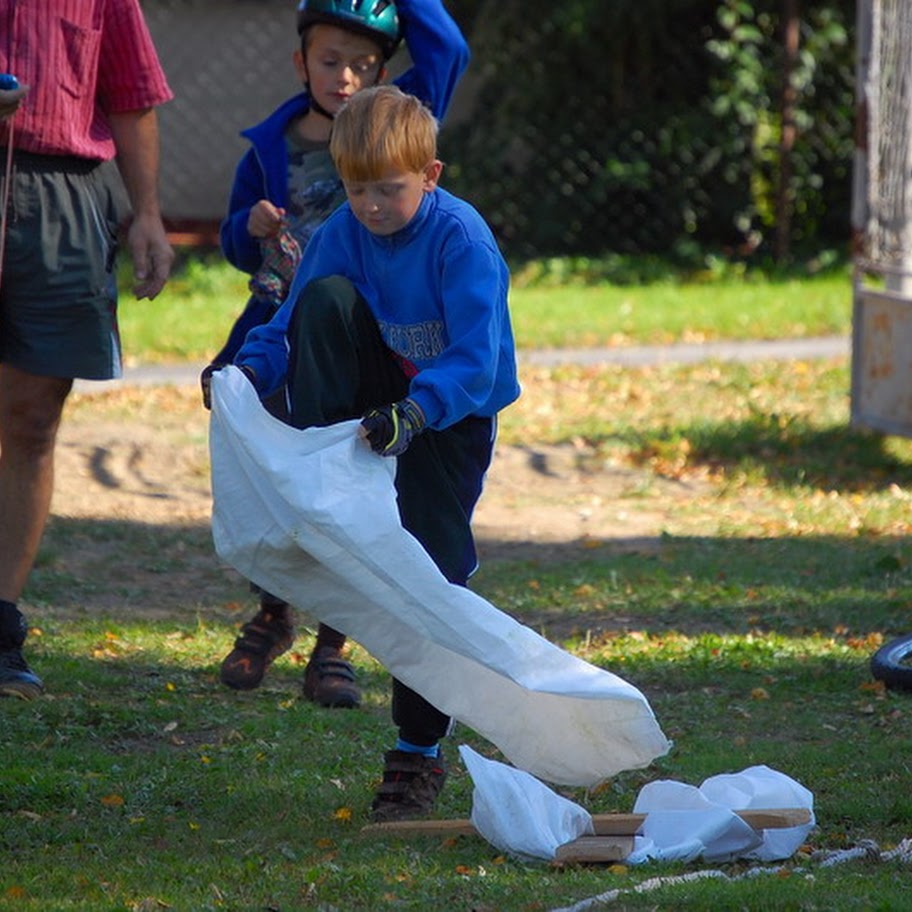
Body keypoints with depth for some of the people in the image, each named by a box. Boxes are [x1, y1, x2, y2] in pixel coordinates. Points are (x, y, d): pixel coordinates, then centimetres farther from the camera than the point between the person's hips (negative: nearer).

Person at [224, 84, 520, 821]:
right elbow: (292, 326, -3)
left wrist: (413, 414, -47)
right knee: (327, 294, -22)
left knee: (432, 568, -14)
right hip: (377, 393, 4)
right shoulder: (343, 234, -6)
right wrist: (250, 370, -25)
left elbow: (476, 363, -31)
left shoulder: (461, 241, -23)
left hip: (453, 413, -4)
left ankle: (420, 753, 1)